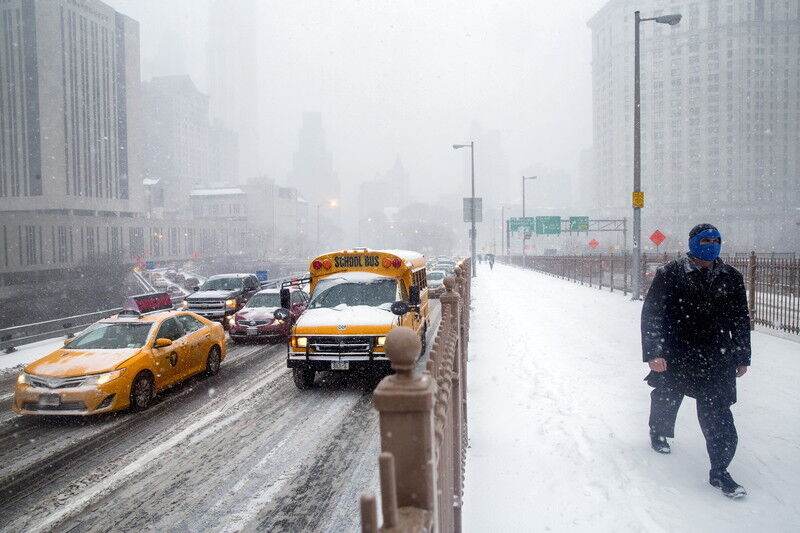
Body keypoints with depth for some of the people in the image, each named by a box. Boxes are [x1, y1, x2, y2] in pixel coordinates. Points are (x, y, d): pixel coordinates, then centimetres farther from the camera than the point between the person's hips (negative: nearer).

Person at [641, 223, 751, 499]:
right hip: (674, 358, -1)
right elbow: (651, 314, -11)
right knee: (665, 400, 20)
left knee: (718, 414, -7)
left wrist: (742, 358, 12)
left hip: (717, 361, 2)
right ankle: (659, 433, 51)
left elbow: (741, 320, 11)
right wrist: (653, 352, -17)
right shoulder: (670, 274, -10)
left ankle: (719, 471, 5)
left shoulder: (731, 277, 2)